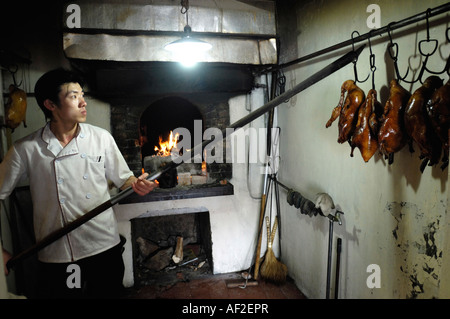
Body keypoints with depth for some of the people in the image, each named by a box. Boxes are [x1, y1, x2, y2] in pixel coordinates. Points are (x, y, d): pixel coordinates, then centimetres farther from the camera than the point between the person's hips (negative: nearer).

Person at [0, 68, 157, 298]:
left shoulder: (101, 137, -1)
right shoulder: (26, 150, -5)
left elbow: (123, 178, 6)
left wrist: (136, 184, -17)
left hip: (106, 247, 2)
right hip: (56, 256, -1)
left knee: (108, 294, 15)